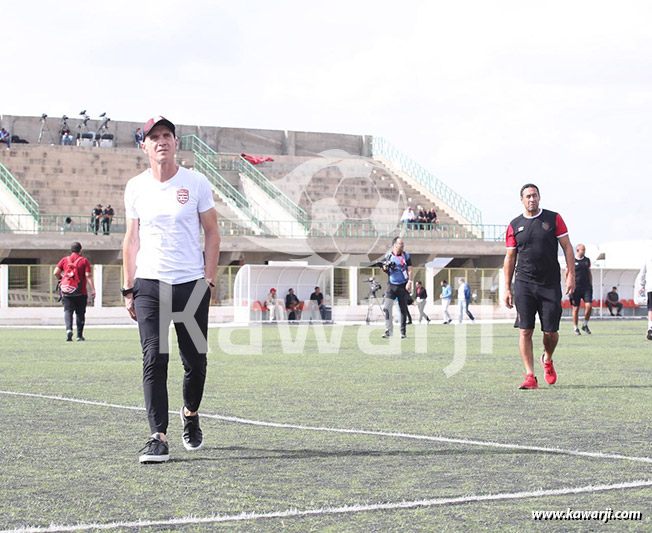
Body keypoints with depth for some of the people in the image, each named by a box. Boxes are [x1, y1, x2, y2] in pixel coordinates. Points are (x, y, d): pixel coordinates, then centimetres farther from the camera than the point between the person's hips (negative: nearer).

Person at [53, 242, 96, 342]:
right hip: (81, 293, -1)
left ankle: (69, 329, -26)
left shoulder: (64, 260, 5)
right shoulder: (84, 261, -1)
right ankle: (79, 335, 11)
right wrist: (92, 290, -10)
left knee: (68, 311, -1)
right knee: (80, 313, 10)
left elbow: (56, 272, -2)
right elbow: (88, 276, -9)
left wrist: (61, 279, 18)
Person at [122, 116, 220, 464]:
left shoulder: (196, 183, 2)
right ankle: (158, 438, -8)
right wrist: (129, 289, 6)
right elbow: (132, 239, 11)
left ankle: (190, 413, 33)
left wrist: (208, 281, -2)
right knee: (154, 361, -8)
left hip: (191, 284, 0)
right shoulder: (136, 187, 7)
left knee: (195, 360, 5)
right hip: (149, 285, 0)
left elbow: (212, 233, 6)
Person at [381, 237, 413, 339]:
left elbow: (410, 270, 0)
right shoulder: (388, 256, 5)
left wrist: (410, 282, -12)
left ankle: (403, 332, 11)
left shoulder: (406, 256, 3)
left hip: (403, 286, -1)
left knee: (403, 309, 3)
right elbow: (384, 269, 16)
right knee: (387, 307, -13)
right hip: (391, 285, 1)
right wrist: (385, 268, -8)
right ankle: (389, 330, -9)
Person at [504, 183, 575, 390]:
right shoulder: (515, 225, 7)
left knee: (551, 331, 1)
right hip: (524, 284, 1)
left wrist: (571, 275, -5)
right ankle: (530, 376, -6)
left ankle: (547, 360, 33)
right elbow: (510, 258, 11)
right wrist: (507, 288, 7)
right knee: (525, 331, -8)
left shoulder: (554, 218, 4)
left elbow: (567, 247, 4)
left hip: (550, 284, -1)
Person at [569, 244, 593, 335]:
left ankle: (585, 325, 9)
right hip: (576, 288, -3)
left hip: (586, 287, 3)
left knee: (589, 306, -10)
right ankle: (575, 328, 13)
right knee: (576, 308, 1)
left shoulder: (587, 260, 12)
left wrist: (591, 285, 14)